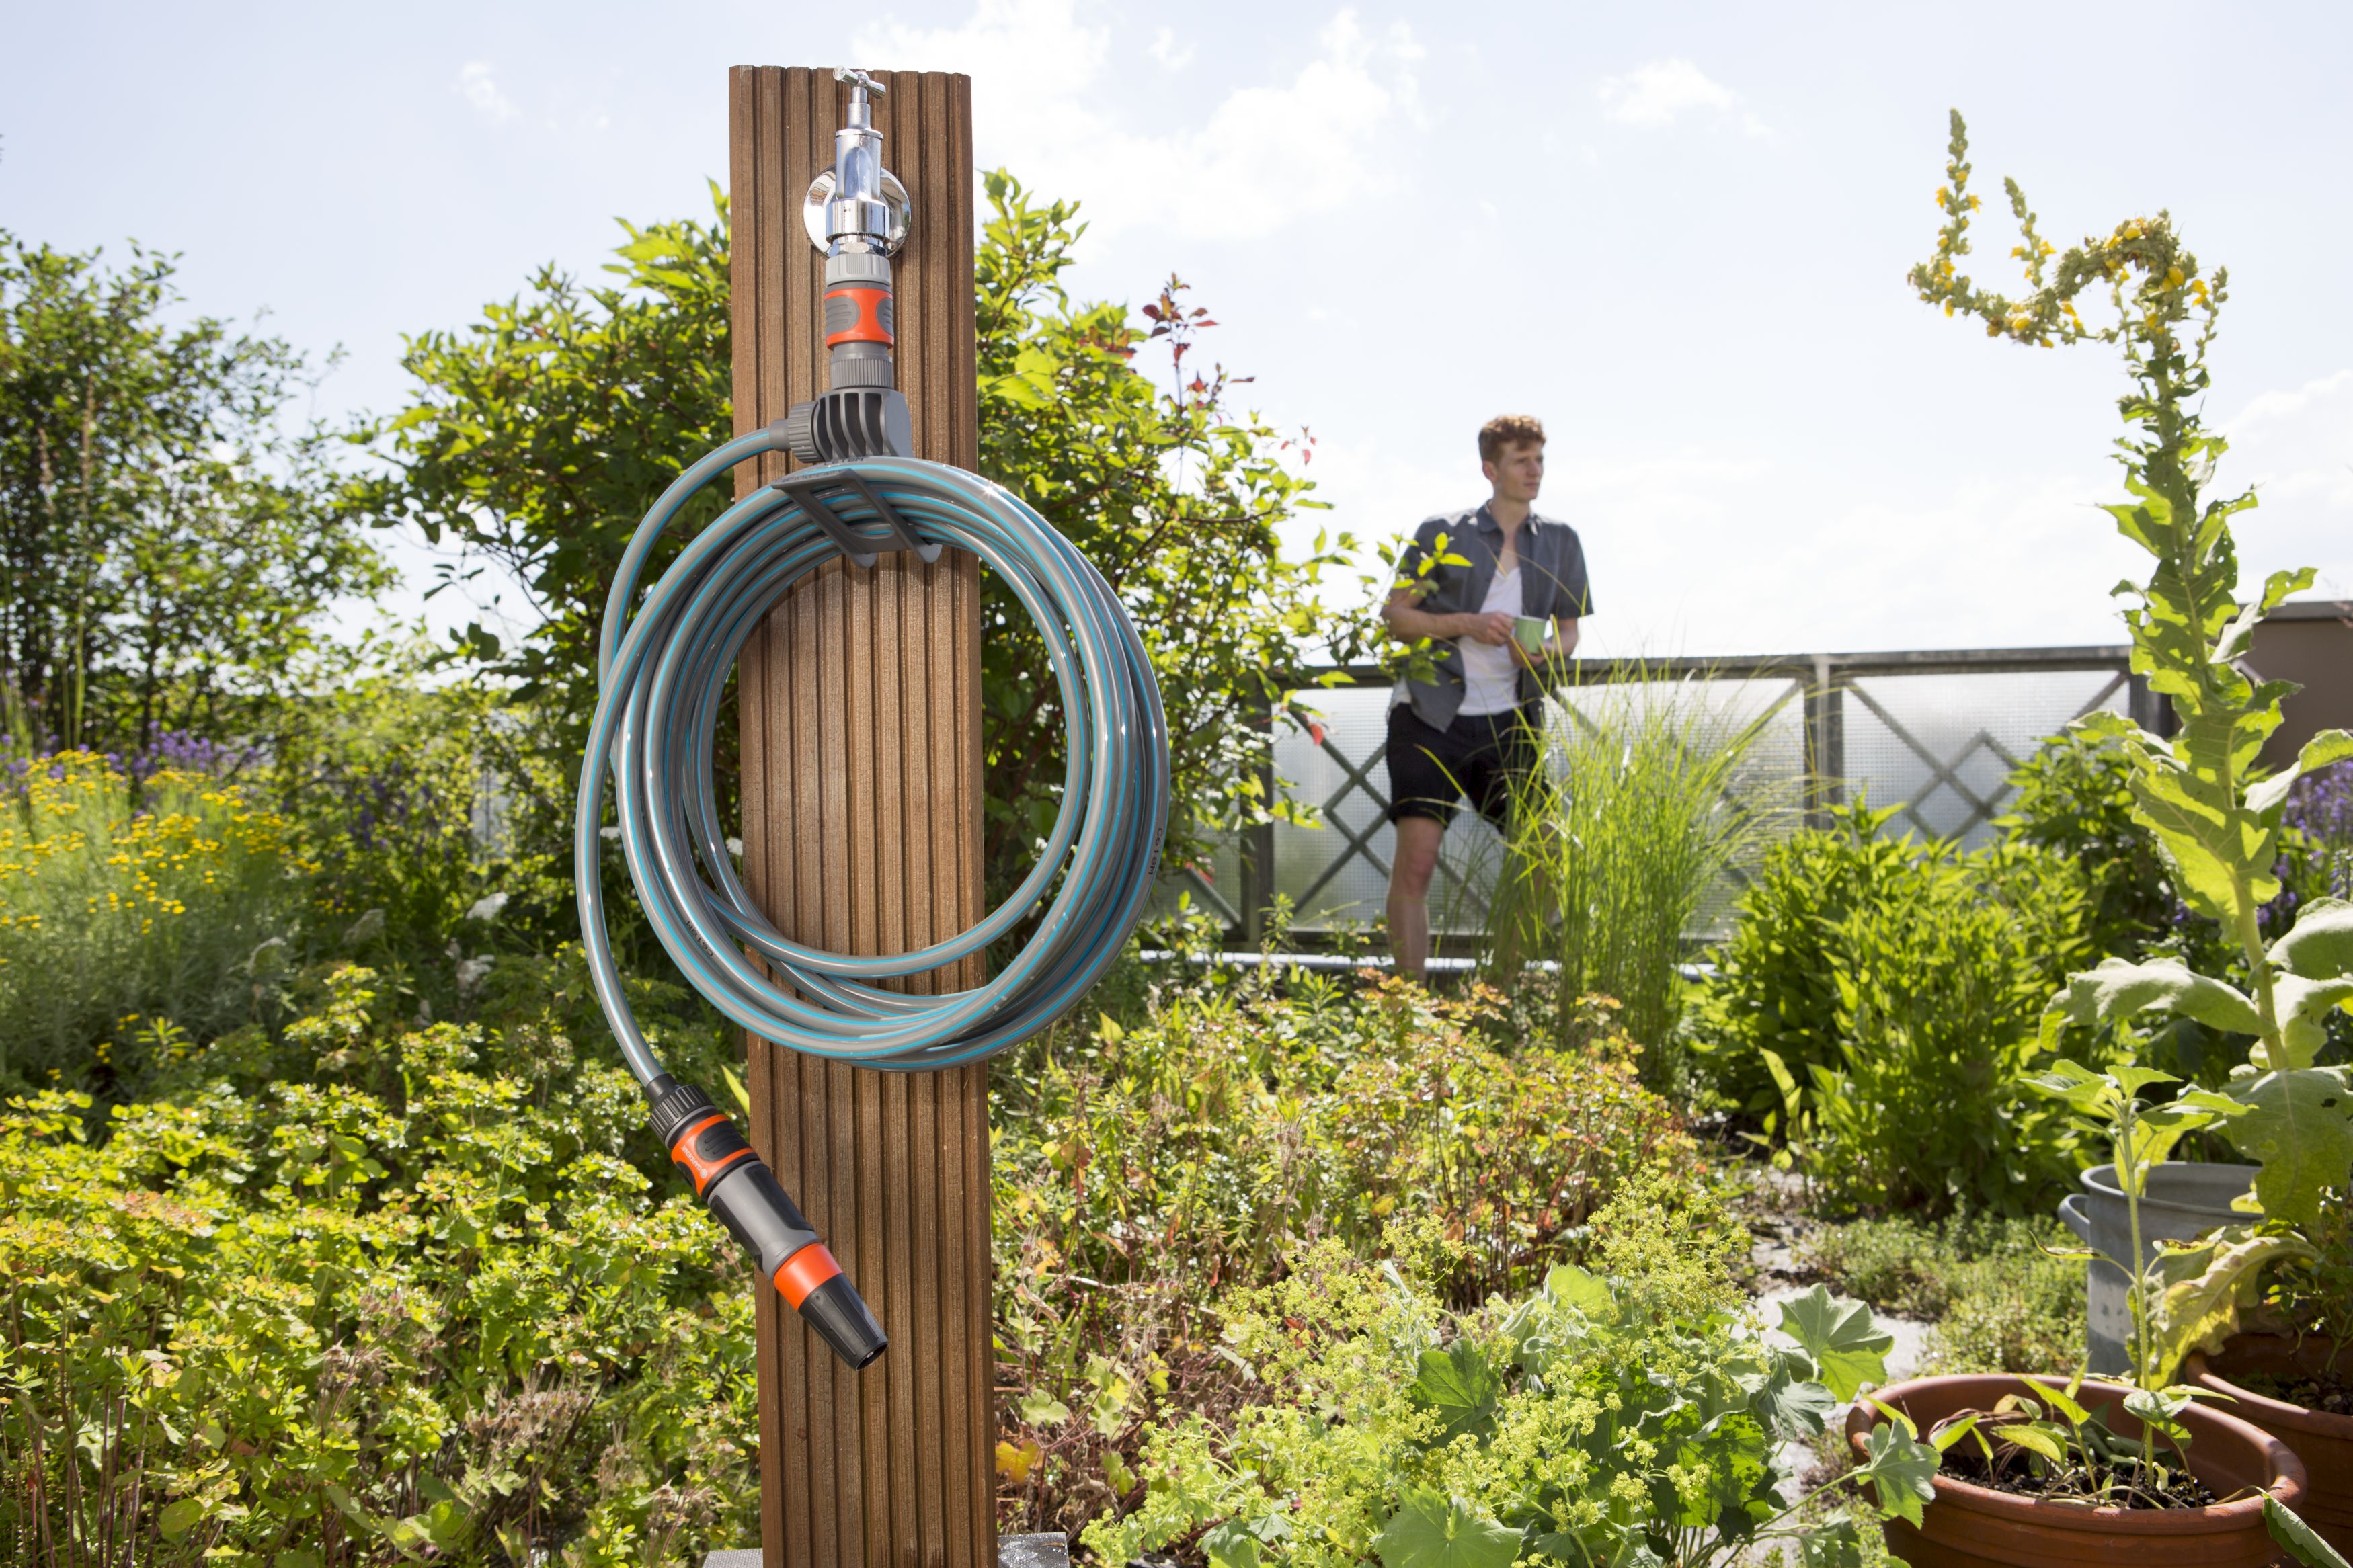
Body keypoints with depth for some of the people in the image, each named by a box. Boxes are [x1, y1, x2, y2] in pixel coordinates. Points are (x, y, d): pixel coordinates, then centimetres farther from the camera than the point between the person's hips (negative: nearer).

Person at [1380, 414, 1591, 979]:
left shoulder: (1560, 541, 12)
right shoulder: (1441, 534, 3)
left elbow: (1568, 628, 17)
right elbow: (1395, 613, 3)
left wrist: (1547, 650, -7)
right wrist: (1467, 624, -12)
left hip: (1509, 722, 3)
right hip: (1432, 718, -3)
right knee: (1416, 857, -10)